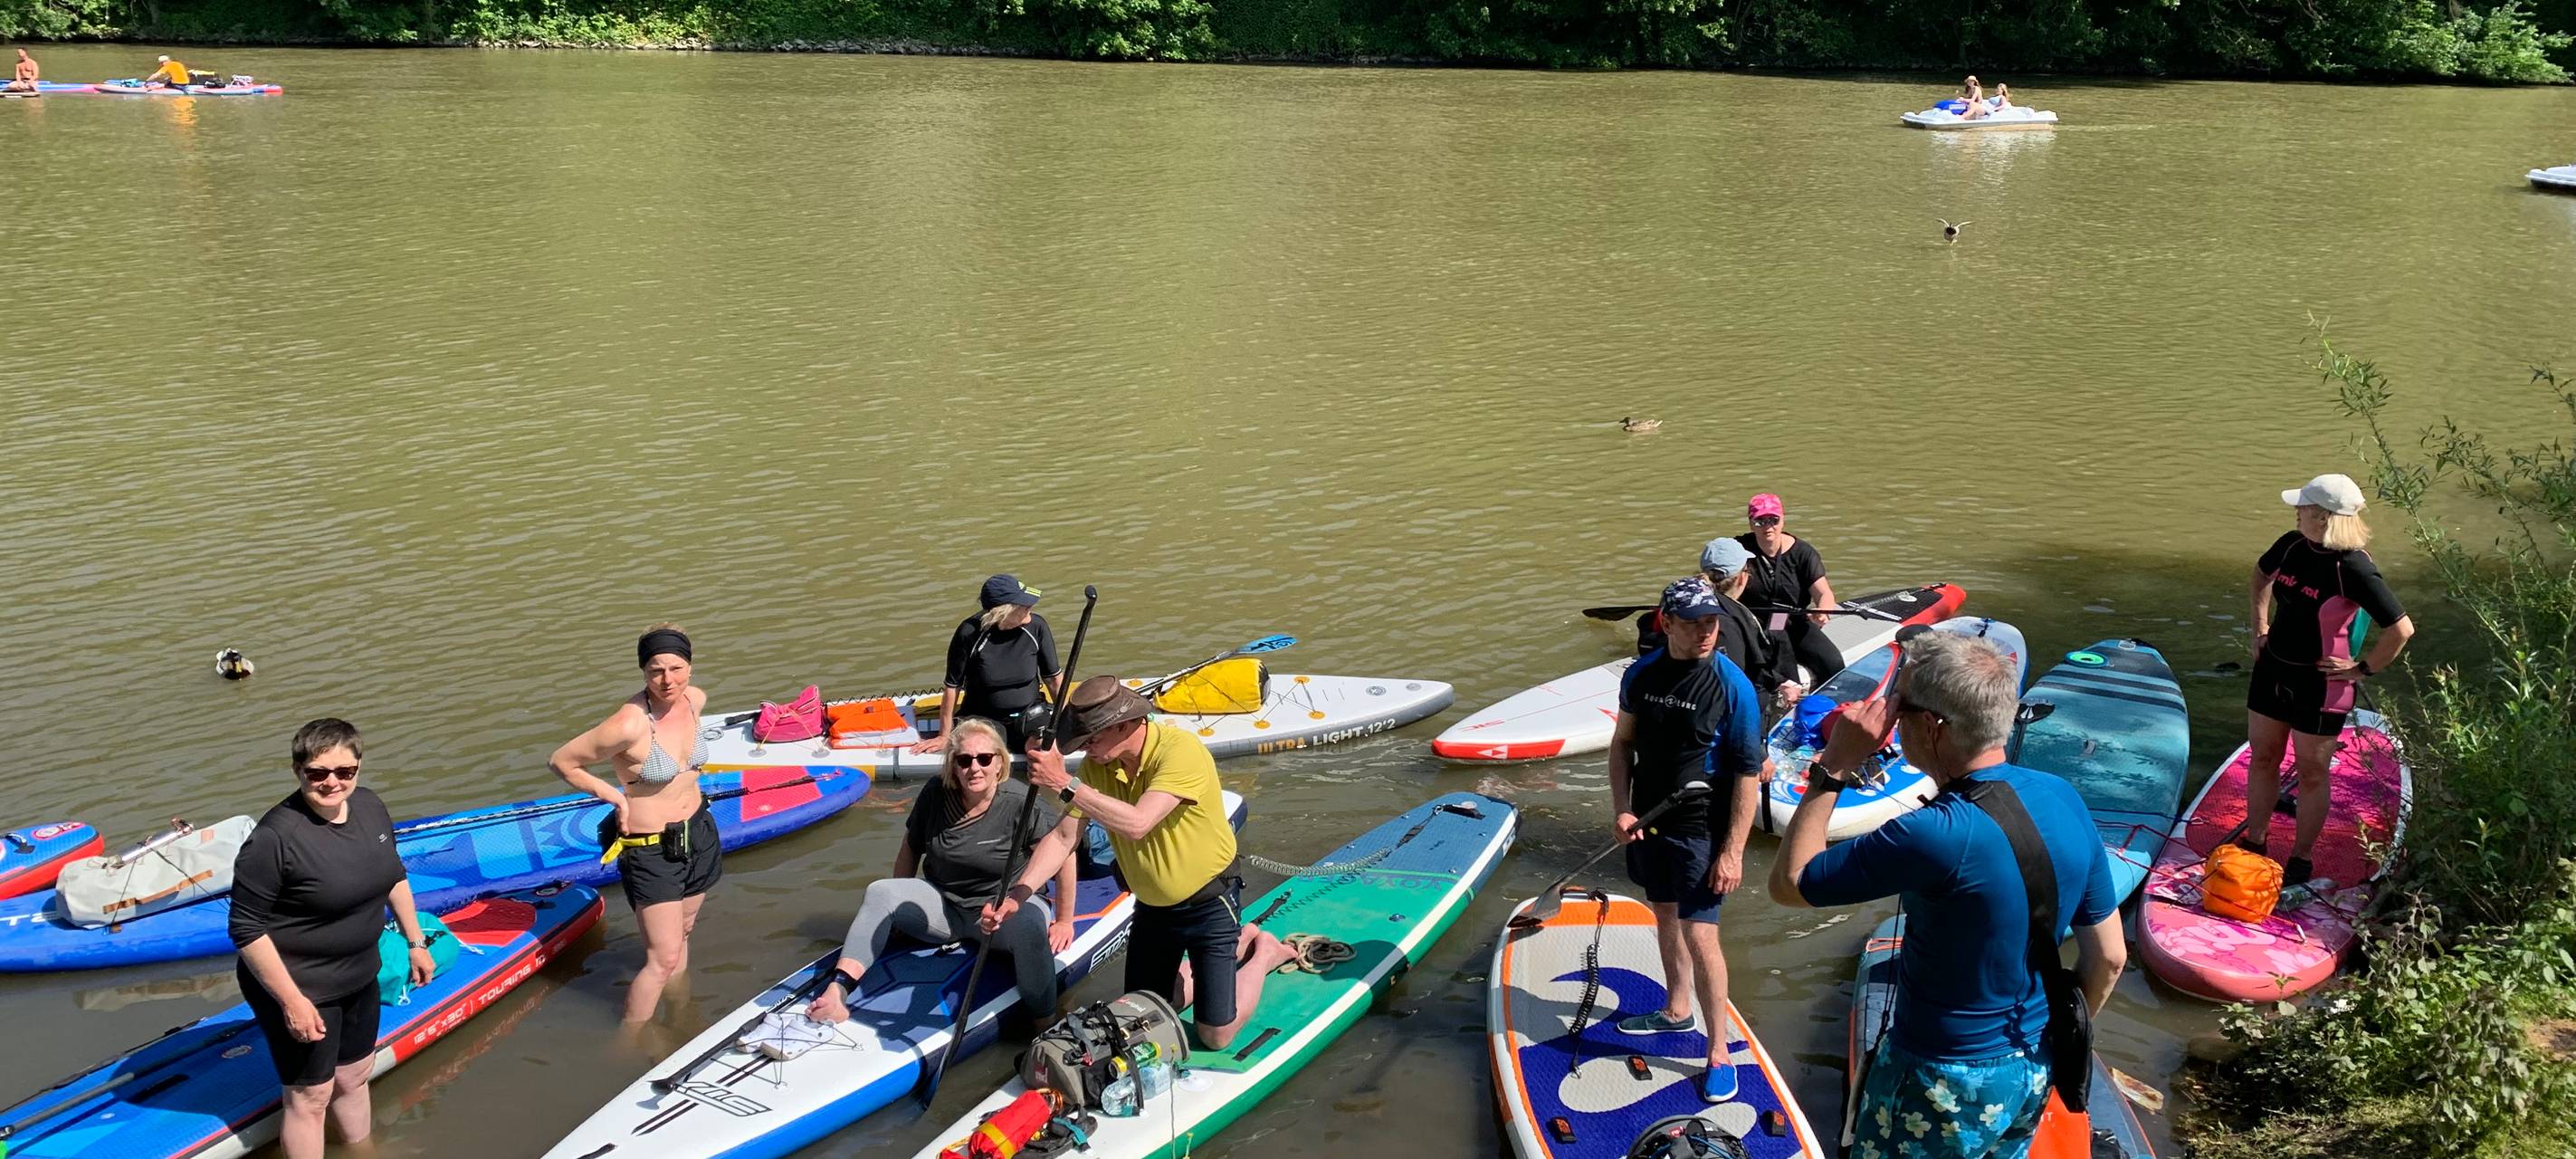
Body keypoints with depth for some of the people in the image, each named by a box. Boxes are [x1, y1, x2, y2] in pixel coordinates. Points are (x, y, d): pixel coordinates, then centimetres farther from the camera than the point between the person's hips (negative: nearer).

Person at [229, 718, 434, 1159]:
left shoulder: (370, 806, -4)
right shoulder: (275, 837, -27)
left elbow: (394, 876, 13)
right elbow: (247, 929, -23)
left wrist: (416, 943, 15)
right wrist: (291, 1001, -22)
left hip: (359, 978, 7)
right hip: (298, 988, -7)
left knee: (354, 1078, 25)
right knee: (310, 1098, 6)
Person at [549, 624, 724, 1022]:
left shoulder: (695, 700, -7)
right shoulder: (629, 724, -29)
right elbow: (562, 762, -17)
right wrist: (615, 796, -14)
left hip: (698, 831, 7)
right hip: (650, 850, -7)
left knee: (681, 933, 24)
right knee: (664, 958, -4)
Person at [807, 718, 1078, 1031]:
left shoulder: (1019, 802, -16)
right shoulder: (935, 793, -4)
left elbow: (1064, 854, -11)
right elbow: (911, 849, 10)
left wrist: (1064, 922, -7)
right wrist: (901, 911, 15)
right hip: (943, 906, 4)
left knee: (1031, 922, -38)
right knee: (880, 892, -19)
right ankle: (838, 991, -33)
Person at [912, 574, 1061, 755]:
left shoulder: (1036, 626, -10)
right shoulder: (970, 633, -17)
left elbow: (1054, 677, 3)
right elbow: (953, 687, -6)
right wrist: (944, 736, 1)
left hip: (1029, 713, 4)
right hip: (982, 718, -3)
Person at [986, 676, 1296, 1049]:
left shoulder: (1180, 751, -30)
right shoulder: (1097, 766, -9)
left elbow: (1137, 823, -41)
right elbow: (1063, 837, -9)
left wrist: (1065, 785, -43)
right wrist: (1017, 894, -21)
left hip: (1209, 902, -7)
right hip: (1152, 906, 7)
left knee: (1214, 1035, -4)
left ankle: (1265, 952, 23)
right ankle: (1238, 946, 33)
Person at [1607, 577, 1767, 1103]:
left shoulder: (1733, 686, -17)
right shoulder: (1642, 675, -3)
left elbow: (1748, 774, -14)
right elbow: (1623, 744, 9)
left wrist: (1732, 851, -15)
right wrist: (1621, 809, -2)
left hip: (1700, 830, -5)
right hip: (1648, 821, 6)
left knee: (1699, 936, -7)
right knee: (1665, 916, 21)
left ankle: (1718, 1052, 6)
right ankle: (1677, 1010, 42)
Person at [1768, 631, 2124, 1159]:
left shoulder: (1938, 835, -31)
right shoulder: (2064, 799, -8)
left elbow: (1787, 884, -20)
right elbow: (2108, 958, 2)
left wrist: (1834, 768, -17)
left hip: (1945, 1084, -7)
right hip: (2033, 1075, 7)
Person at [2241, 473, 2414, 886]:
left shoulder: (2354, 569, -24)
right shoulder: (2292, 545, -4)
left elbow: (2402, 629, -26)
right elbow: (2260, 577, 20)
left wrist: (2363, 669, -17)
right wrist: (2260, 628, 15)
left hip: (2319, 683, -7)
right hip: (2273, 669, 7)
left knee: (2312, 773, 9)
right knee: (2262, 758, 17)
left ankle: (2301, 859, 24)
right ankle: (2255, 841, 33)